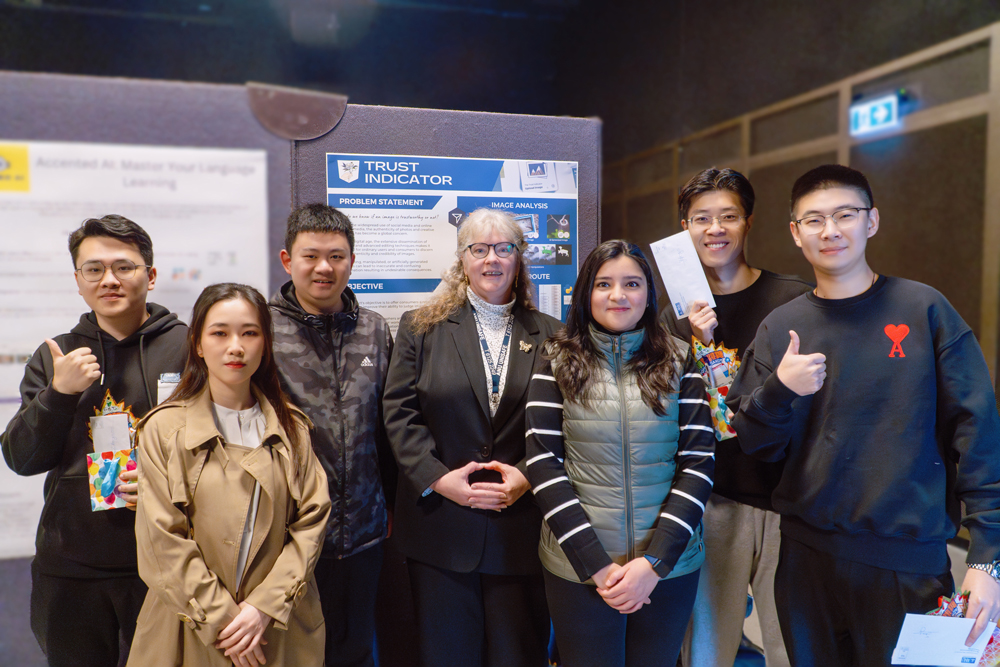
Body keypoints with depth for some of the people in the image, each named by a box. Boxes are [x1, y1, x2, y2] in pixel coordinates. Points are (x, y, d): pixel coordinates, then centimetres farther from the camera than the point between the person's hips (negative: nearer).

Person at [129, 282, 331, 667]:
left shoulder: (291, 429, 1)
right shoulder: (163, 429, -5)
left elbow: (311, 522, -3)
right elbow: (163, 540, -9)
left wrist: (265, 606, -12)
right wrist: (221, 617, -12)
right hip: (192, 632, -1)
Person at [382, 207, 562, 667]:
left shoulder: (549, 335, 6)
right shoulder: (421, 327, 4)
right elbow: (399, 412, -3)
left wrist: (527, 475, -12)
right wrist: (440, 479, -13)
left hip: (522, 523, 1)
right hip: (440, 522, 0)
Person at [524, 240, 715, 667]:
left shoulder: (679, 361, 1)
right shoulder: (558, 361, -1)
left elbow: (699, 462, -3)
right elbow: (543, 463, -6)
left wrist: (654, 561, -12)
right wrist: (594, 564, -13)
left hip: (669, 565, 1)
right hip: (578, 568, -1)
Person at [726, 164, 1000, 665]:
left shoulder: (924, 310, -3)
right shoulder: (779, 327, 3)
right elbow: (757, 445, 3)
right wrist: (779, 389, -17)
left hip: (908, 558, -2)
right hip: (807, 555, 2)